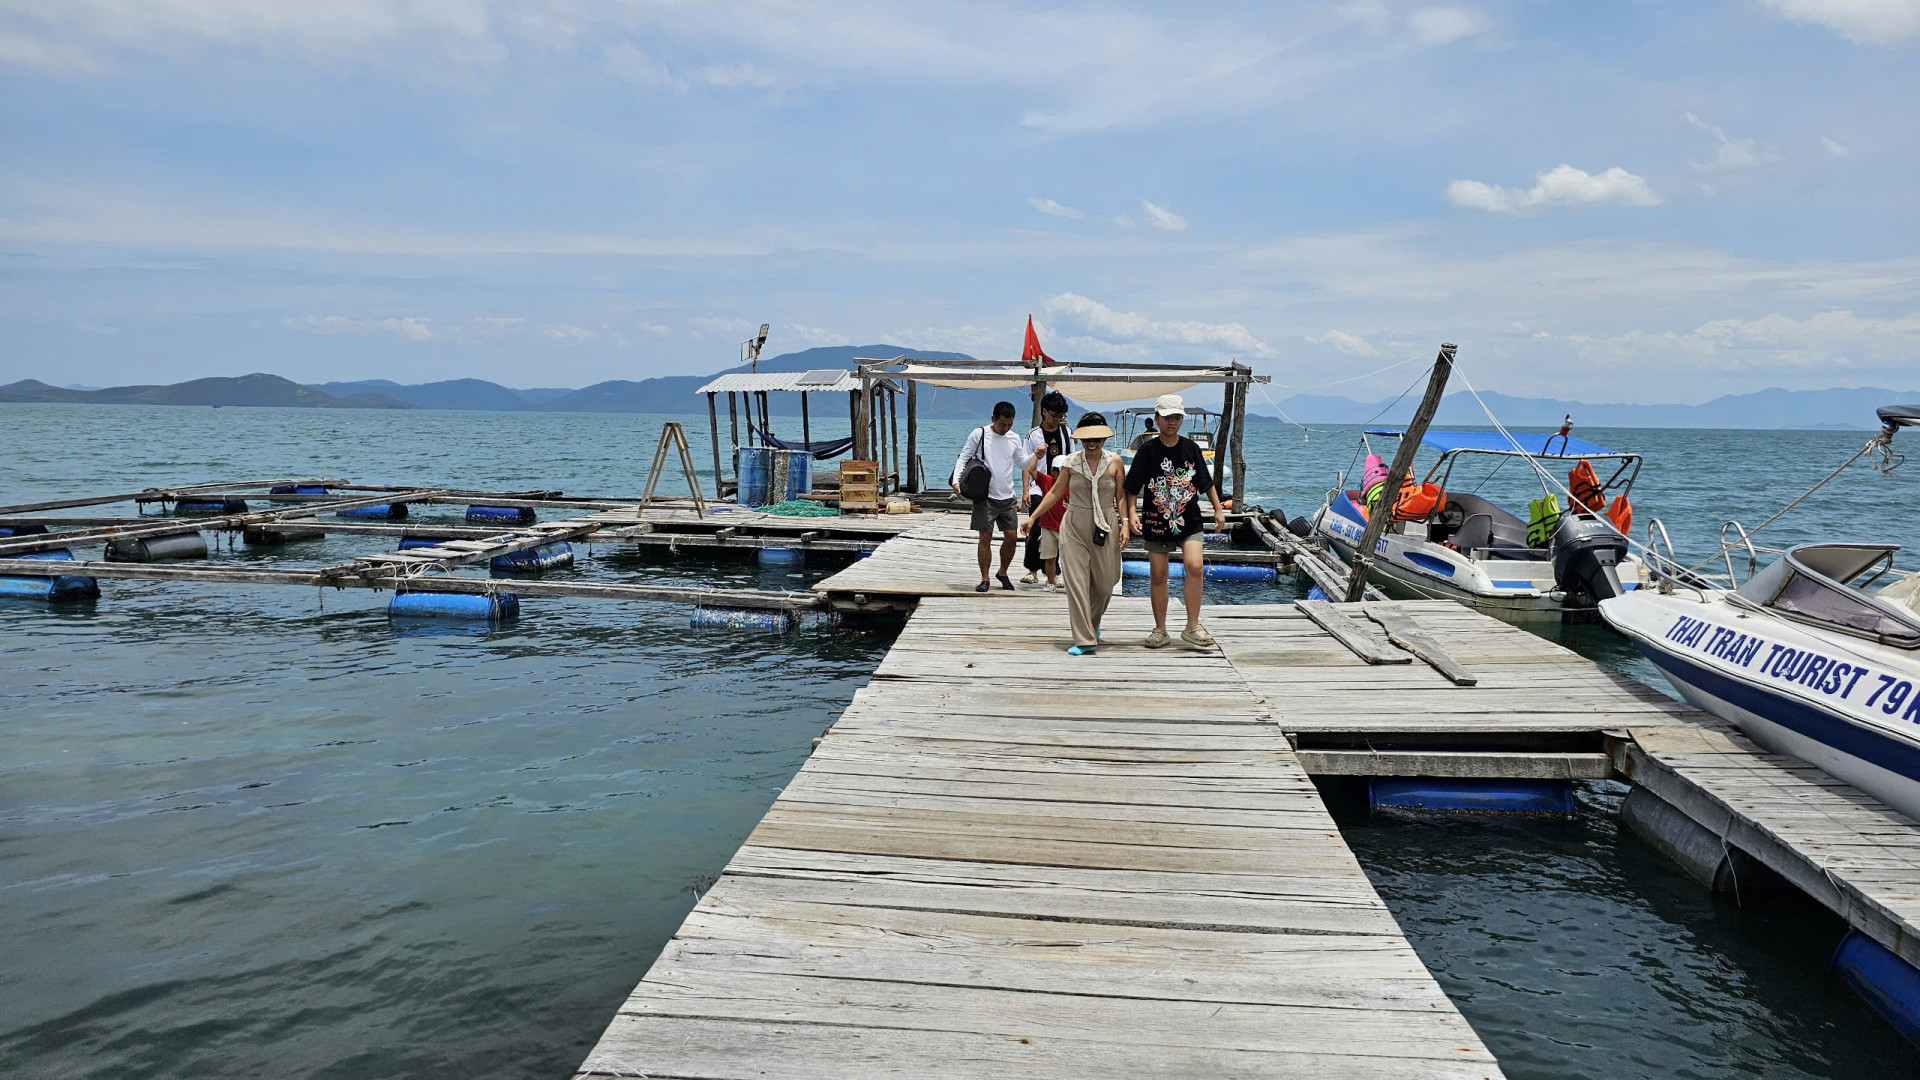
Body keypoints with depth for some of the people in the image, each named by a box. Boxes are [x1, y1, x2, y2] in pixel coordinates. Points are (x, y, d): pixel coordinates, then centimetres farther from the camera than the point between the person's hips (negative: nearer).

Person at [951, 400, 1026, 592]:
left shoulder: (1014, 438, 9)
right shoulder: (979, 434, -3)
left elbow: (1021, 463, 22)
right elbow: (964, 458, -1)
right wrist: (956, 481, -14)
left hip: (1007, 497, 4)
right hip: (985, 497, -4)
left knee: (1012, 537, 2)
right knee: (985, 537, -2)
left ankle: (1003, 573, 24)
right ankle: (985, 578, 8)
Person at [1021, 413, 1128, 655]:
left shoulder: (1114, 461, 1)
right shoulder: (1070, 461, 1)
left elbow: (1121, 497, 6)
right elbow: (1055, 492, 10)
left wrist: (1125, 524, -6)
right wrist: (1032, 517, 9)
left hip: (1105, 528, 0)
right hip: (1075, 527, 0)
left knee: (1104, 583, 7)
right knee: (1076, 582, -6)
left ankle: (1092, 624, 36)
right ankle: (1084, 639, -2)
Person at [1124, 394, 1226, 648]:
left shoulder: (1191, 448, 4)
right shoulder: (1147, 451, -1)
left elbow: (1207, 482, 13)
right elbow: (1132, 487, -1)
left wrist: (1218, 509, 11)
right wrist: (1132, 512, -14)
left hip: (1189, 522, 0)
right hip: (1156, 522, 0)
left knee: (1195, 566, -18)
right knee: (1158, 575, 5)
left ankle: (1192, 627, -7)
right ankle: (1160, 630, 19)